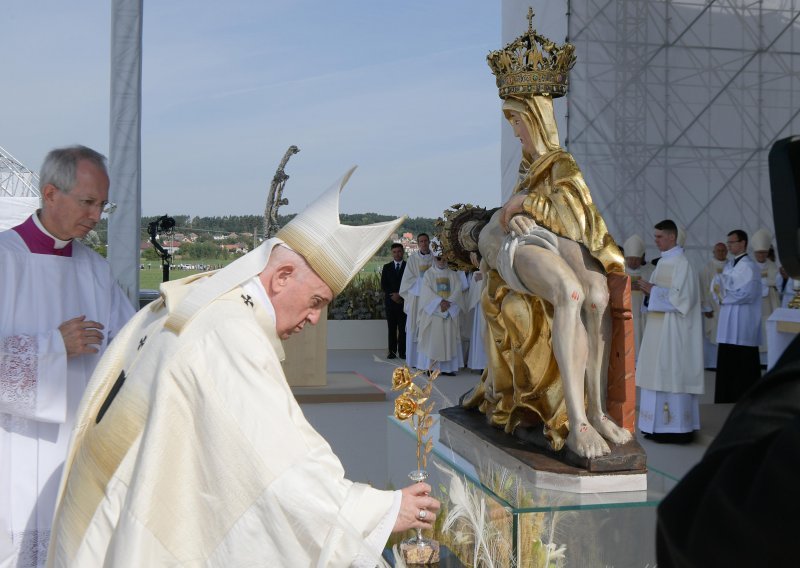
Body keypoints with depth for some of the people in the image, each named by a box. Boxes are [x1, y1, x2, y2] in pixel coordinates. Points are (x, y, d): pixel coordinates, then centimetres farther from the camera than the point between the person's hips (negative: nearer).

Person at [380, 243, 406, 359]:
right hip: (390, 301, 2)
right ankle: (392, 351, 6)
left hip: (404, 301, -2)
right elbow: (383, 285, 6)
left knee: (403, 328, -2)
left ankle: (402, 352, 3)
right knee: (392, 327, 3)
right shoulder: (386, 267, 11)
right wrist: (393, 295, -9)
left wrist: (400, 295, -9)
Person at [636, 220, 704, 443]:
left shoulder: (681, 263, -12)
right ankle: (661, 426, 14)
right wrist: (647, 289, 3)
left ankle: (677, 428, -3)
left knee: (672, 373, -7)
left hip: (673, 329, -9)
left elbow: (681, 296, -19)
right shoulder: (664, 261, 15)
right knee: (658, 373, 9)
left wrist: (654, 290, -15)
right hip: (659, 327, 9)